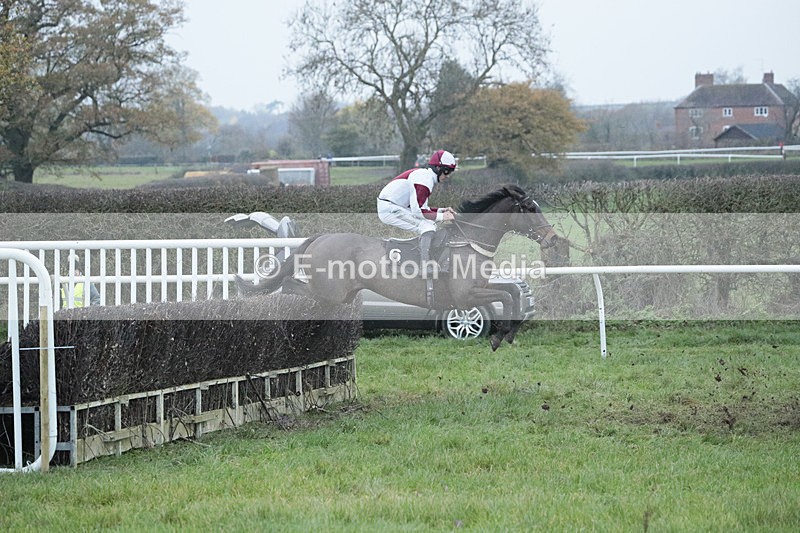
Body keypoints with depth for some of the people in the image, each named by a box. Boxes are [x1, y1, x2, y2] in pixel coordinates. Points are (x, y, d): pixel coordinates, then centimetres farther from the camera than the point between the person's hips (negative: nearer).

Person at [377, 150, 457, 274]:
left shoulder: (426, 175, 14)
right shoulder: (425, 180, -19)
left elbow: (421, 207, 17)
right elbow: (418, 212, -24)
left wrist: (441, 210, 6)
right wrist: (441, 216, -18)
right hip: (390, 210, -11)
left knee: (430, 222, 15)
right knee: (427, 226, -17)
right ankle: (425, 265, -20)